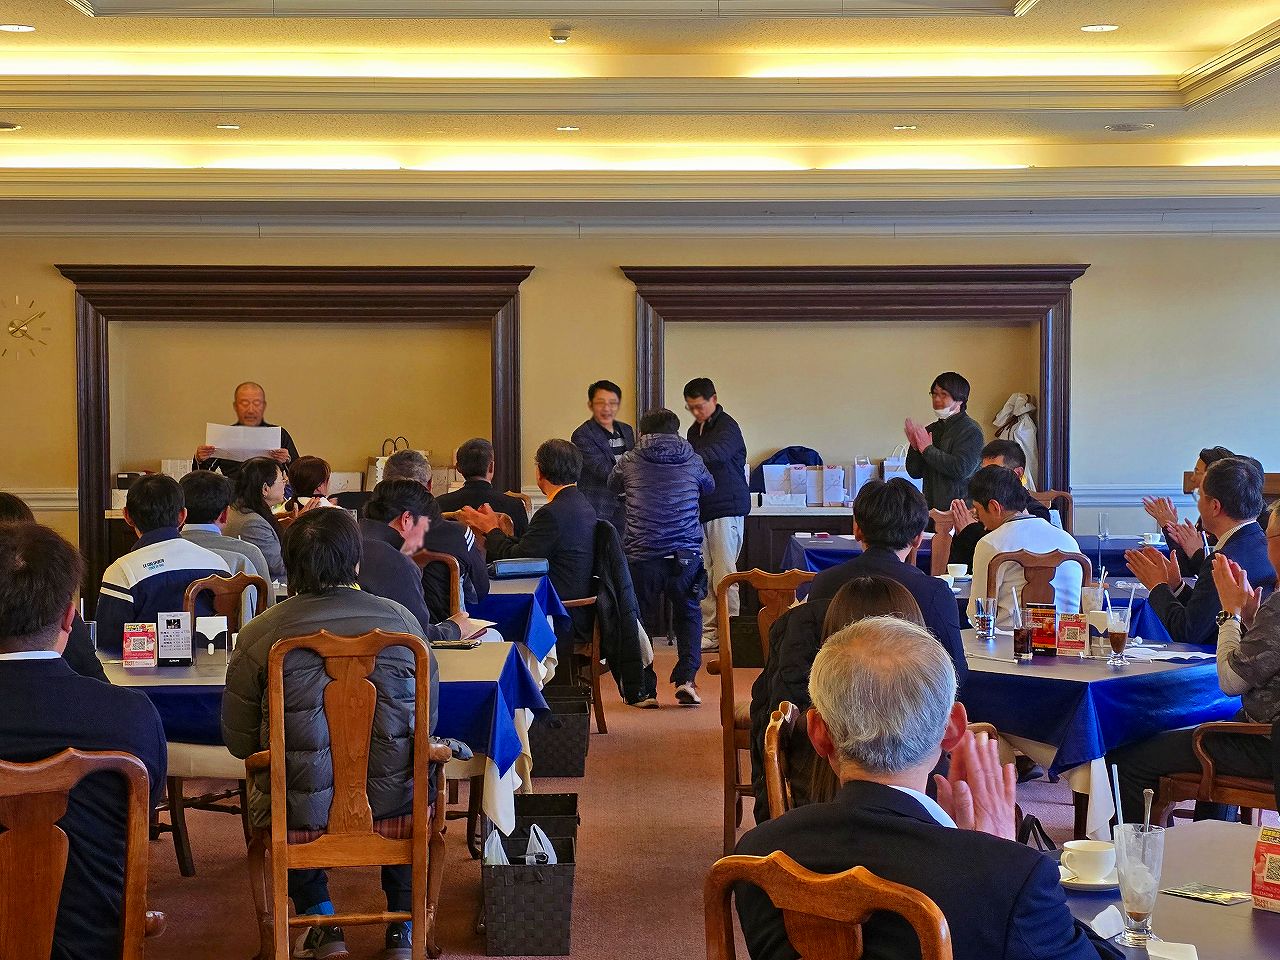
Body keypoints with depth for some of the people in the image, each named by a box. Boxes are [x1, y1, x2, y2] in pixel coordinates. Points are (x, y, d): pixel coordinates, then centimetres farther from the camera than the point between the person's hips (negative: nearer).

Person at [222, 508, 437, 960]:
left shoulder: (258, 634, -11)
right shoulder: (400, 619, -6)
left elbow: (239, 741, -2)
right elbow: (428, 722, 5)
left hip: (301, 806, -1)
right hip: (392, 803, 1)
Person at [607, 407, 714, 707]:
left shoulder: (630, 461, 6)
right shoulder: (692, 461, 8)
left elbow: (612, 486, 26)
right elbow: (709, 487, 27)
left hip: (641, 555, -1)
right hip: (685, 554, 1)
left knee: (641, 620, 11)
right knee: (688, 615, 18)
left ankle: (644, 690, 10)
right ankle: (687, 678, 3)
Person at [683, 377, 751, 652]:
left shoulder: (727, 428, -9)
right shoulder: (694, 430, 16)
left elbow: (716, 454, -31)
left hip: (727, 508, -8)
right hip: (701, 510, 8)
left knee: (724, 573, -8)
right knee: (703, 575, 6)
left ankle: (729, 628, -3)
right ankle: (710, 629, 11)